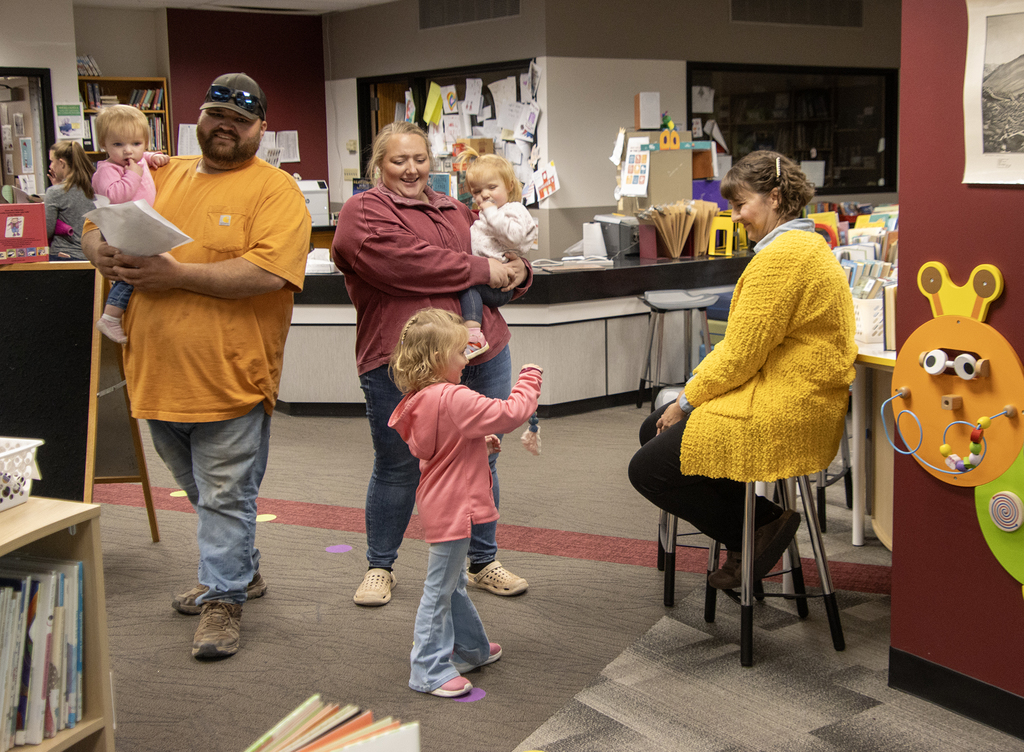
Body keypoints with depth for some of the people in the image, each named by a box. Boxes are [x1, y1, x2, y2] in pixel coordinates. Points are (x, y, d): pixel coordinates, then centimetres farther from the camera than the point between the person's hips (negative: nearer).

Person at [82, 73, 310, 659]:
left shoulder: (276, 190, -6)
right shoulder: (162, 177, 13)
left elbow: (268, 273, -21)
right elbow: (96, 230, 18)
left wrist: (177, 273, -21)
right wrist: (107, 253, -7)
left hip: (230, 377, -6)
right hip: (159, 375, 7)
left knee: (226, 495, 1)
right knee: (202, 491, 20)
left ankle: (223, 599, 13)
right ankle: (242, 573, 37)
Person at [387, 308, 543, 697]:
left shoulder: (420, 399, 5)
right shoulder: (453, 399, -25)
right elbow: (509, 414, -25)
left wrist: (479, 443, 11)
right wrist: (529, 380, -10)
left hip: (441, 502, 10)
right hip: (452, 508, -10)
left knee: (453, 582, 23)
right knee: (440, 588, -1)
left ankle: (471, 647, 39)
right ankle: (429, 671, 7)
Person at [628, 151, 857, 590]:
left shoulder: (781, 256, -19)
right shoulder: (805, 245, 16)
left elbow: (740, 356, -19)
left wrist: (685, 401, -5)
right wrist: (691, 392, 9)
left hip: (784, 417, -11)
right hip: (802, 403, 11)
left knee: (648, 470, -6)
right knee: (653, 432, 16)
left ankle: (755, 530, 2)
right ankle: (758, 522, 13)